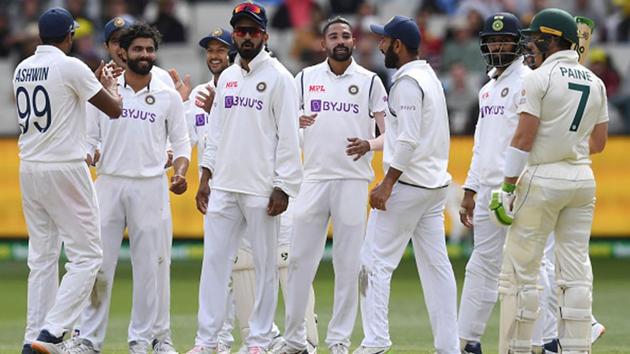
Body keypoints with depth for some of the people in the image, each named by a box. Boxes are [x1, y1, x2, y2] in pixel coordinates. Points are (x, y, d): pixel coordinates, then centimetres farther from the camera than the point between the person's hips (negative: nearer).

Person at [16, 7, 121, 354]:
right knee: (86, 254, -2)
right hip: (64, 169, -7)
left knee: (42, 258, 12)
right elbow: (114, 109, -5)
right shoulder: (70, 67, -11)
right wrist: (110, 86, 16)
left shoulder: (22, 70, 10)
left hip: (29, 170, 7)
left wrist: (94, 84, 28)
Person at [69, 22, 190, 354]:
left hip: (150, 186, 0)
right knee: (99, 263, -2)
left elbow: (181, 142, 7)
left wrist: (180, 173, -11)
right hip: (109, 184, 0)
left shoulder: (168, 96, 6)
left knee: (148, 264, 1)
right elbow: (90, 139, 8)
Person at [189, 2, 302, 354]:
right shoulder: (226, 78, 14)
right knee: (215, 259, 2)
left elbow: (289, 137, -7)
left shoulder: (278, 77, -4)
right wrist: (205, 178, 12)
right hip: (223, 187, 6)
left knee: (266, 264, 0)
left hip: (261, 189, -5)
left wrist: (283, 188, -12)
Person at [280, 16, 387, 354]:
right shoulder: (306, 77, 10)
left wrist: (369, 144, -19)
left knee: (348, 264, -1)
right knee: (300, 259, 0)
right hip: (314, 178, 2)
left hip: (353, 180, -1)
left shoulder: (369, 81, 5)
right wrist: (297, 122, -9)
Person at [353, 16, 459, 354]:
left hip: (407, 185, -9)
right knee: (436, 266, 7)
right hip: (436, 183, 10)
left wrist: (387, 184, -20)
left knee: (376, 261, -6)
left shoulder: (407, 81, -13)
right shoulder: (430, 76, 17)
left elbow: (408, 140, -20)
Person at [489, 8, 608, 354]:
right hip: (583, 179, 6)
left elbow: (523, 139, -14)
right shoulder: (595, 82, 10)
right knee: (576, 272, 6)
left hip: (542, 179, -6)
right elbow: (598, 142, 14)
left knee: (520, 272, -2)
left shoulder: (540, 78, -10)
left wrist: (508, 187, -11)